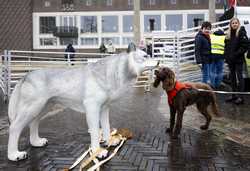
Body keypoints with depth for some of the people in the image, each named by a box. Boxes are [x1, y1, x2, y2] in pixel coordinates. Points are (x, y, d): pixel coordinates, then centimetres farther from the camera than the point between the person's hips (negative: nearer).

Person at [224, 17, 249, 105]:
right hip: (230, 60, 7)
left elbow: (245, 46, -15)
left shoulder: (241, 33, -8)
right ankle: (233, 95, 22)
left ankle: (240, 97, 1)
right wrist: (226, 55, 5)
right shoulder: (228, 34, 11)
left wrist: (236, 54, -18)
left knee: (239, 77, -3)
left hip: (238, 59, -7)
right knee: (232, 77, 12)